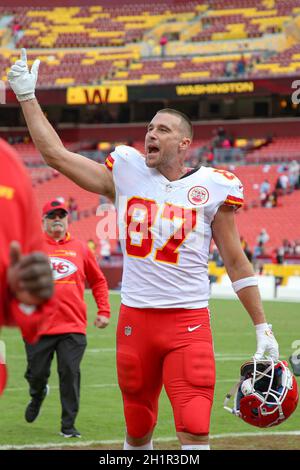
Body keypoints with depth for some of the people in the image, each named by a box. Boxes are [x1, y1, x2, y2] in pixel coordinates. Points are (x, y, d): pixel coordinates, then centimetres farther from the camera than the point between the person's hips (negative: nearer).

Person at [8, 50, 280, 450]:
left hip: (188, 323, -3)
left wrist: (262, 328, 5)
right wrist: (28, 97, 11)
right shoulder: (127, 173, 6)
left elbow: (236, 262, 6)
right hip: (135, 321, 3)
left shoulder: (210, 188, 0)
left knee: (195, 433, -15)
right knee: (138, 431, 13)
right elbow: (55, 153, 11)